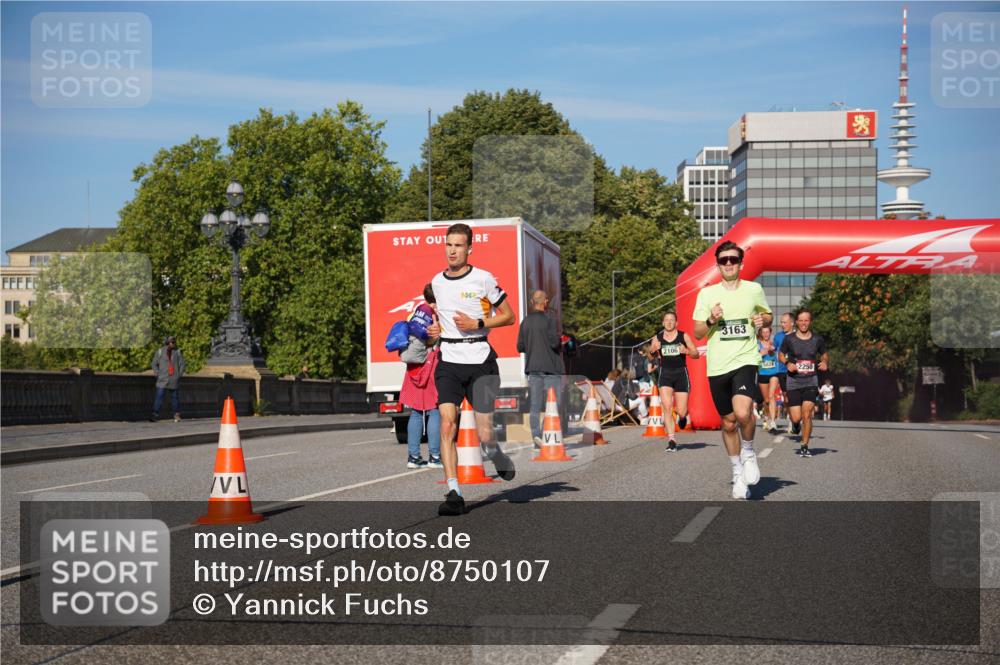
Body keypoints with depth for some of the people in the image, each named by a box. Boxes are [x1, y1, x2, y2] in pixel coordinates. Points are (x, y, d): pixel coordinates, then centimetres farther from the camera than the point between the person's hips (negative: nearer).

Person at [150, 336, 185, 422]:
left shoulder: (178, 352, 5)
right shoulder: (160, 351, 2)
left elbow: (182, 364, 9)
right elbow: (154, 364, 7)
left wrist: (179, 375, 0)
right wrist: (157, 374, -2)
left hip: (174, 379, 1)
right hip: (163, 379, -1)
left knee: (175, 397, 8)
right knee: (159, 396, -9)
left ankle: (177, 415, 18)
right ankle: (155, 415, -12)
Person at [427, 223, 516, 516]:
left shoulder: (483, 279, -3)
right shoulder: (437, 282, 11)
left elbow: (509, 316, 1)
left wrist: (477, 323, -12)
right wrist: (435, 327, 8)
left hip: (480, 362, -3)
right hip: (449, 362, 3)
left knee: (484, 435, -3)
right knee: (447, 424, -16)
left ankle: (500, 460, 34)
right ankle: (454, 494, -17)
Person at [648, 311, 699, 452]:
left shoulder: (684, 336, 1)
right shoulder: (657, 338, 5)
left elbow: (696, 354, 3)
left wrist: (686, 351, -18)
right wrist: (653, 350, -12)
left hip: (681, 373, -1)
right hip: (665, 373, 1)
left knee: (681, 412, -1)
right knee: (667, 407, -15)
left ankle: (682, 416, 39)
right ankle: (671, 440, -11)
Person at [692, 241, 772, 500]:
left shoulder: (754, 289, 6)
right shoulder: (707, 294, 5)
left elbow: (767, 315, 21)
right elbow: (697, 333, 7)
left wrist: (763, 319, -2)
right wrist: (712, 320, -13)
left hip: (745, 360, -2)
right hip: (717, 366, 2)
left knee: (743, 413, -24)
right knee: (728, 423, 9)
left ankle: (748, 452, 6)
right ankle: (738, 475, 25)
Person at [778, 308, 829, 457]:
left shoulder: (817, 340, 3)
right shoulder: (789, 339, -2)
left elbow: (824, 355, 18)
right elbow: (780, 355, 11)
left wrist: (824, 362, -4)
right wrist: (787, 363, -9)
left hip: (811, 381, 0)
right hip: (793, 381, 0)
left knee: (807, 415, -12)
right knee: (796, 417, -5)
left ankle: (804, 446, 1)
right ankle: (795, 423, 34)